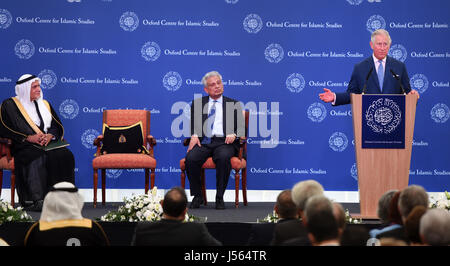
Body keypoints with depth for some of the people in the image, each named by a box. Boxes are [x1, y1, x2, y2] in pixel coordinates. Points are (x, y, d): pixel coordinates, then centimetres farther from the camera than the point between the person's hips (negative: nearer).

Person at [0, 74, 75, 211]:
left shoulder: (45, 104, 23)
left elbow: (57, 126, 16)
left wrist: (50, 135, -9)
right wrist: (29, 137, -15)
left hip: (49, 143, 4)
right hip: (24, 146, -4)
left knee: (65, 155, -28)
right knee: (37, 158, -38)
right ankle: (33, 200, -40)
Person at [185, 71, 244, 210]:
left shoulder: (234, 104, 17)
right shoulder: (197, 103, 21)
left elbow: (241, 127, 11)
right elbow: (191, 124, 15)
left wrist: (234, 134, -11)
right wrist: (194, 135, -6)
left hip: (224, 142, -1)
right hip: (203, 142, 1)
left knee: (223, 157, -36)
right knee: (191, 158, -30)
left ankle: (220, 197, -23)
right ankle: (197, 195, -11)